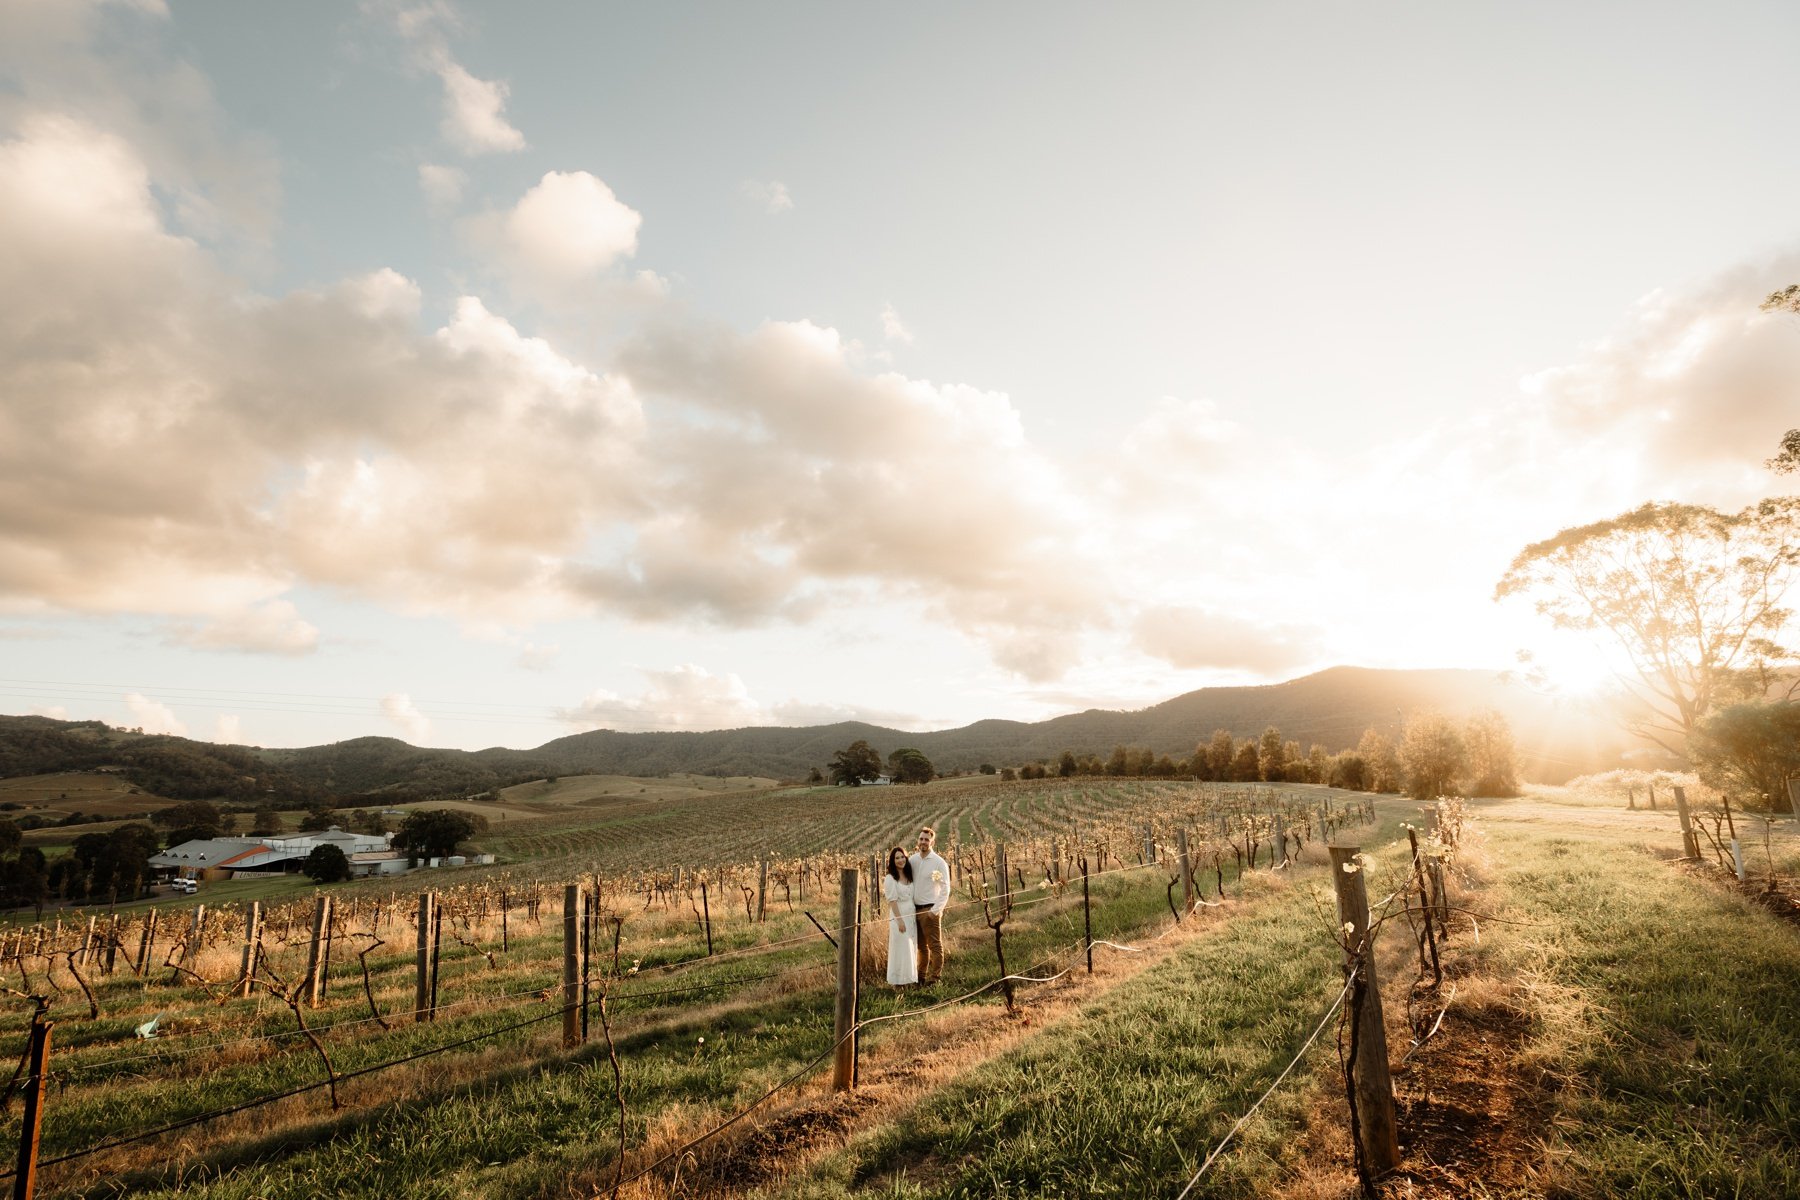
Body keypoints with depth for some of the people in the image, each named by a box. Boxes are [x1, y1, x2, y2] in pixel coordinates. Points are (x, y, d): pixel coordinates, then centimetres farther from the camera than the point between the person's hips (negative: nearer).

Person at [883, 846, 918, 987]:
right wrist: (900, 920, -19)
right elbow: (892, 901, -15)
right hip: (899, 917, -7)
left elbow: (912, 897, 13)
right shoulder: (890, 878, -11)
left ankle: (908, 978, 22)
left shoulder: (908, 876, 10)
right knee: (900, 949, -1)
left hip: (911, 917, 7)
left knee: (911, 949, 11)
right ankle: (899, 981, 9)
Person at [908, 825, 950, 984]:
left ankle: (934, 978, 9)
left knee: (935, 945, 1)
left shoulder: (939, 863, -8)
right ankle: (921, 975, 26)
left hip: (930, 910, -5)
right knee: (921, 945, 15)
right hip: (915, 909, 5)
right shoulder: (912, 860, 5)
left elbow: (945, 890, -8)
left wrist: (935, 910, -14)